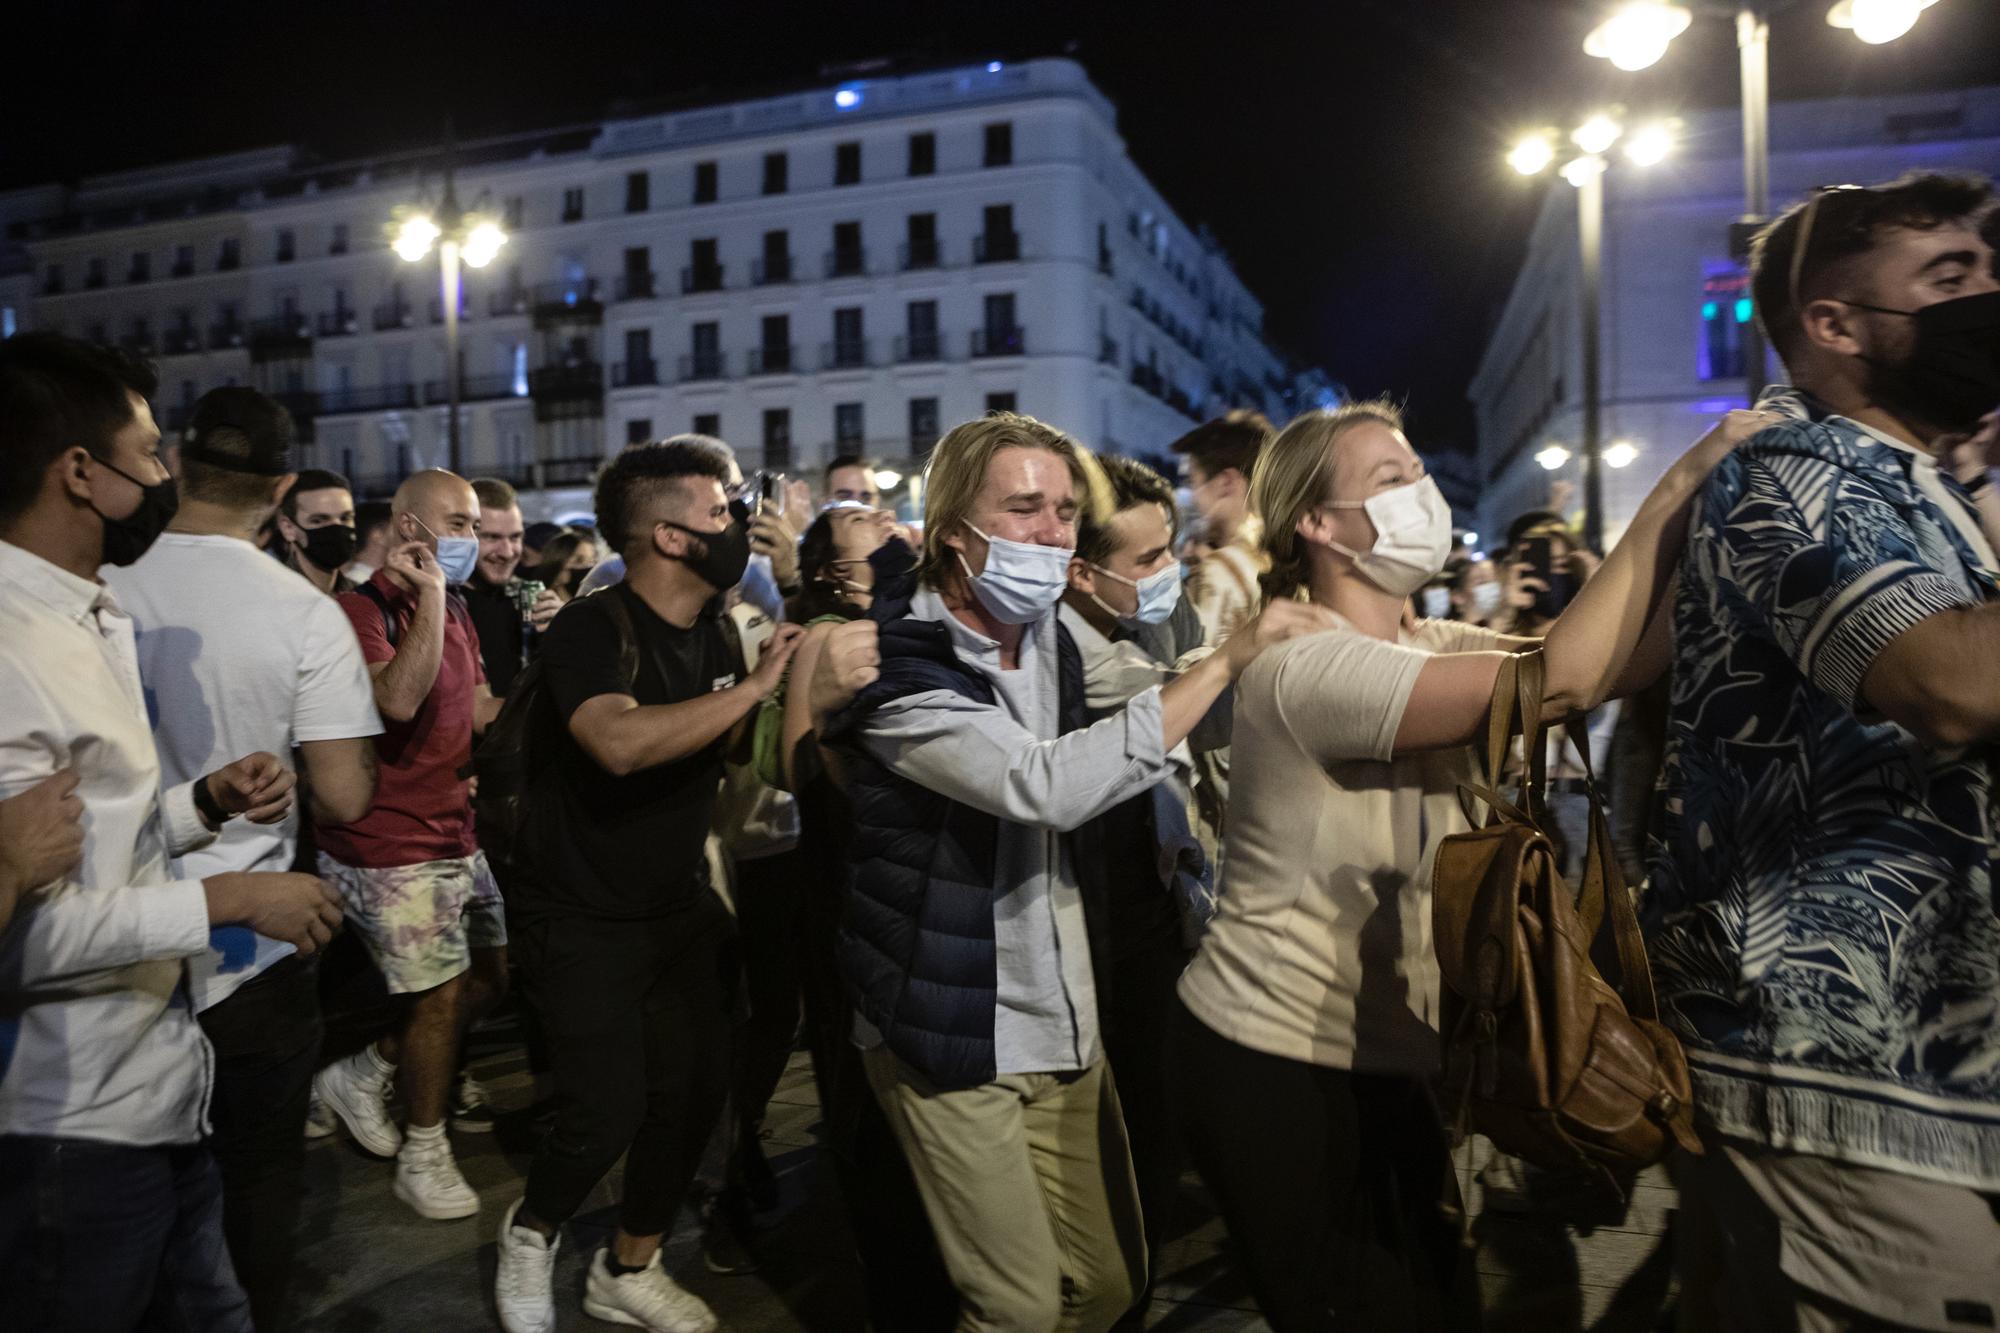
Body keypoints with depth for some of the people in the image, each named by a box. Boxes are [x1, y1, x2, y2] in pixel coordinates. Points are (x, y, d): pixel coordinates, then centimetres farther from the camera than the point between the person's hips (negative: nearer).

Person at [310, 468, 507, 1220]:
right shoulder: (363, 609, -15)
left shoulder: (456, 612, 13)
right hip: (390, 846, -9)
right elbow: (399, 699, -31)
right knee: (442, 994, -2)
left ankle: (364, 1074, 32)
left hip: (454, 834, 9)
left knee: (494, 973, 13)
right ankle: (424, 1154, 20)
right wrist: (430, 594, -27)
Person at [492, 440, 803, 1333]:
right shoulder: (591, 627, -19)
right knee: (608, 1113, -8)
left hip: (685, 908, 7)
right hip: (586, 920, -7)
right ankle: (531, 1229, 27)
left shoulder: (715, 635, 4)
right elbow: (620, 743, -39)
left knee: (696, 1090, 8)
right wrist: (757, 684, -34)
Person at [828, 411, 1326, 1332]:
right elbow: (1050, 786, -33)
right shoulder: (899, 668, -20)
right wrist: (1227, 660, -29)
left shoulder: (1050, 632, 4)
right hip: (952, 1030, -7)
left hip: (1061, 1016, 7)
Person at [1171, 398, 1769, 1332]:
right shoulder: (1305, 666, -23)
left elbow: (1620, 661, -7)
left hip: (1384, 1053, 8)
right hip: (1271, 1057, -8)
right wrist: (1683, 485, -25)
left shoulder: (1434, 649, 5)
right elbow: (1565, 680, -31)